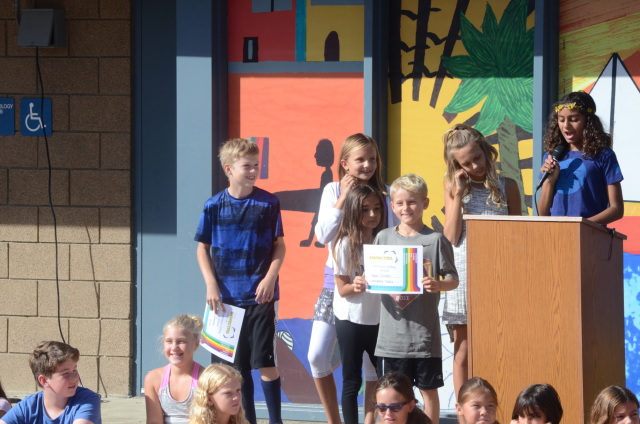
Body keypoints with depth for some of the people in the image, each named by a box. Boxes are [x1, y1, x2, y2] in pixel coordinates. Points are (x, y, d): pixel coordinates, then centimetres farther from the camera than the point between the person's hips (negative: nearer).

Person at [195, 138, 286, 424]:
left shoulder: (268, 203, -1)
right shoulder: (214, 206, 1)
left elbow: (279, 245, 3)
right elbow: (203, 248, 7)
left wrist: (270, 278, -10)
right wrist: (211, 284, -4)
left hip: (260, 296, -2)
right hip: (226, 298, 2)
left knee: (265, 362, -5)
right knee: (236, 365, 8)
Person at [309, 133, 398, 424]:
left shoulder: (384, 196, 0)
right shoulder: (333, 191, 1)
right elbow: (324, 236, -9)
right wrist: (343, 198, -13)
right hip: (336, 280, 1)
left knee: (372, 359, 1)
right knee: (317, 356, -3)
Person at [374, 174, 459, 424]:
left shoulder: (435, 240, -3)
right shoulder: (383, 238, 6)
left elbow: (453, 279, -3)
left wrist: (438, 285, -24)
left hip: (424, 332, -2)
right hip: (392, 333, 3)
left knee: (428, 389, 6)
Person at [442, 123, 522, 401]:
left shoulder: (506, 187, 6)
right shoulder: (454, 189, 7)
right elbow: (451, 237, -2)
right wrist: (458, 195, -6)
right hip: (464, 272, 0)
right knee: (463, 351, 3)